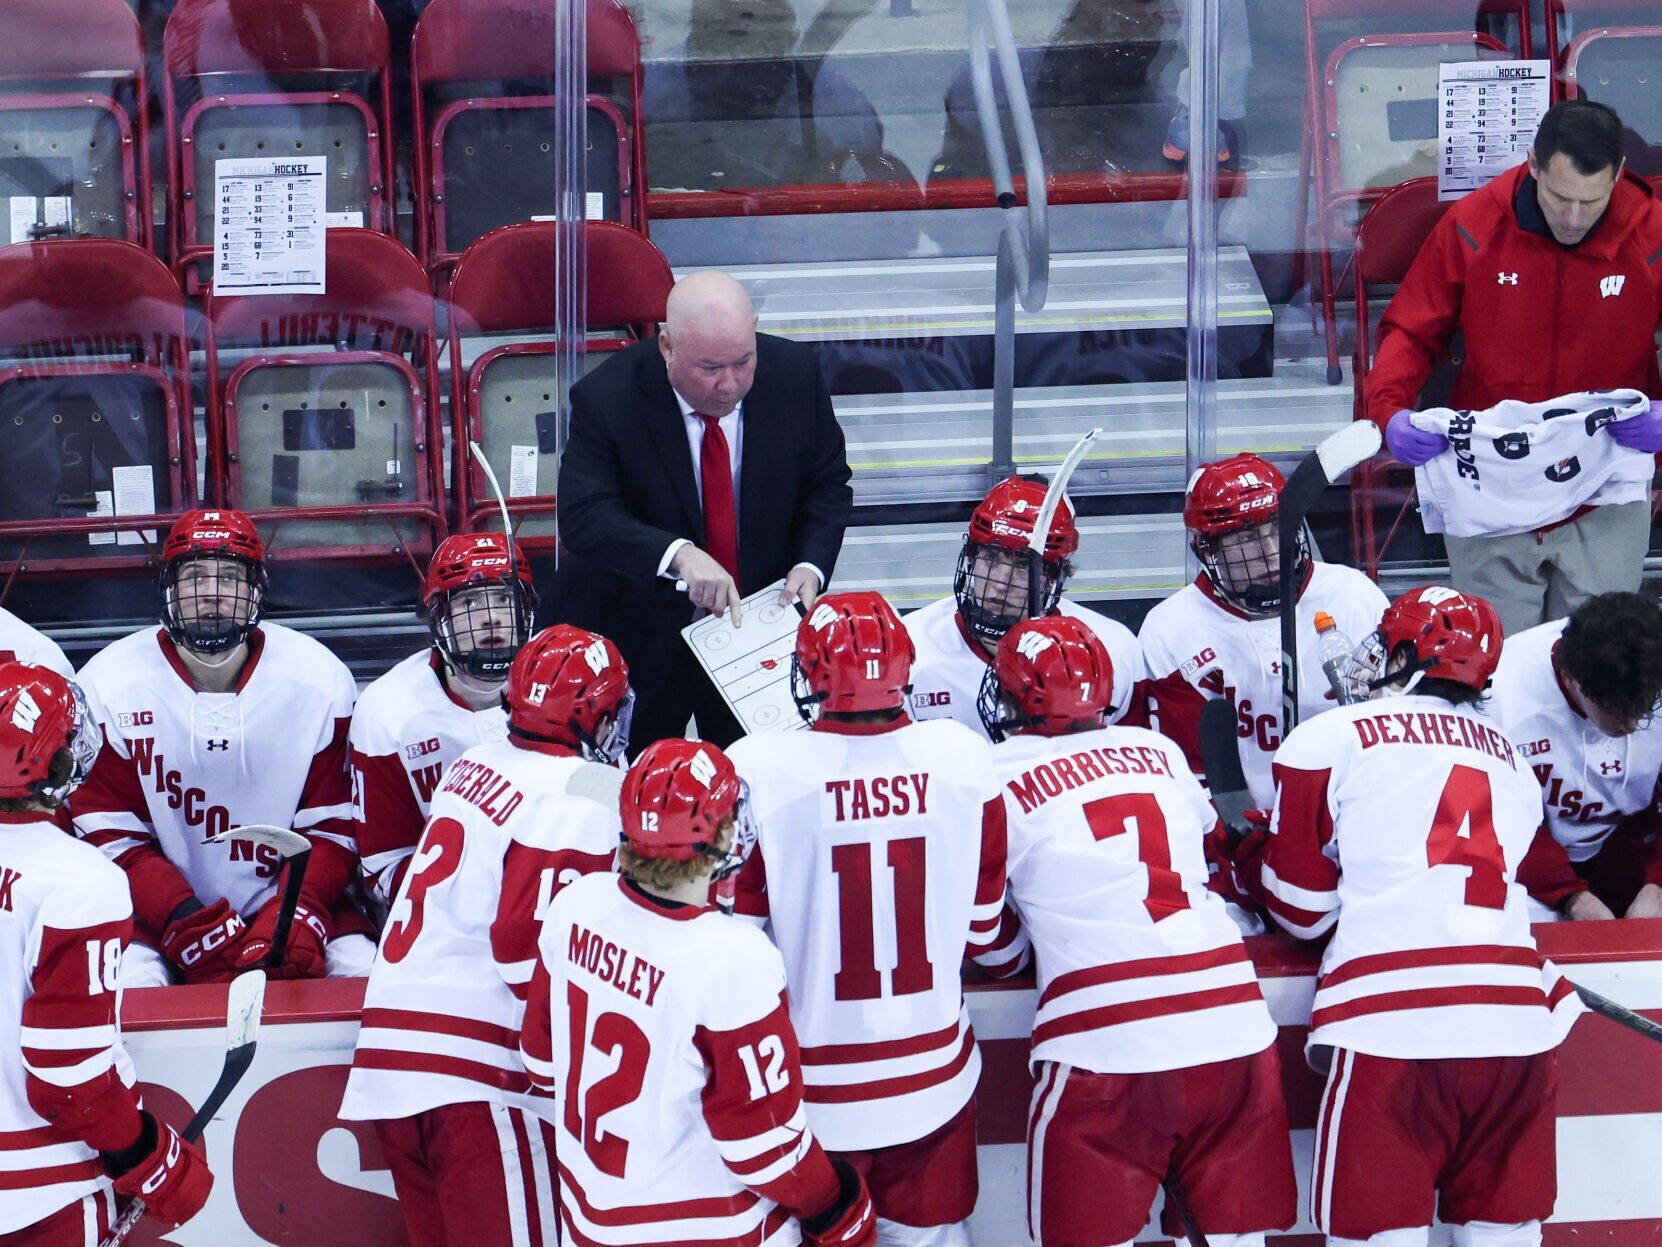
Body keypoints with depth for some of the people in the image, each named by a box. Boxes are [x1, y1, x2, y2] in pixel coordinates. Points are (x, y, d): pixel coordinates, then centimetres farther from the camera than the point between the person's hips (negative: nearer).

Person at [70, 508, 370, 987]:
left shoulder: (321, 681, -4)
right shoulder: (109, 685, -7)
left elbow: (332, 826, -1)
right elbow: (111, 836, -6)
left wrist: (298, 912, -19)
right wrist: (183, 919, -20)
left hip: (286, 899, 1)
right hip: (156, 910, -1)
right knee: (129, 984, -29)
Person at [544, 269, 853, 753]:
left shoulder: (795, 373, -11)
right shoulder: (606, 398, -21)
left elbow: (827, 484, 2)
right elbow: (584, 517, -29)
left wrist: (810, 565, -16)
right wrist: (677, 554, -45)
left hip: (760, 619, 3)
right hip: (640, 637, -2)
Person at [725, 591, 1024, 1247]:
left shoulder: (758, 771, -18)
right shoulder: (963, 757, -10)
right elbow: (988, 925, 3)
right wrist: (1015, 957, 26)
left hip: (812, 1096, -2)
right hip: (935, 1083, 2)